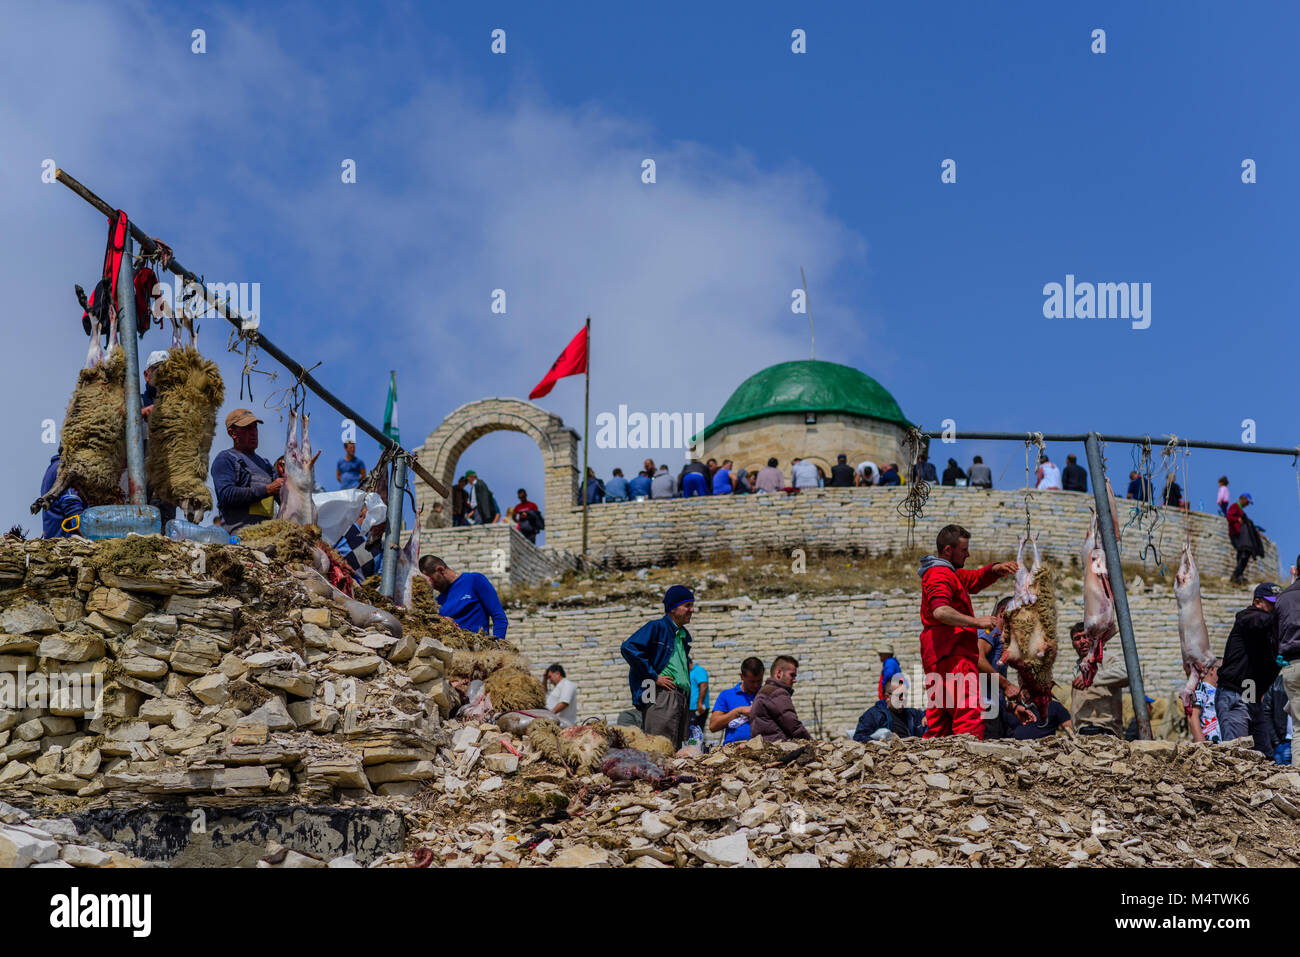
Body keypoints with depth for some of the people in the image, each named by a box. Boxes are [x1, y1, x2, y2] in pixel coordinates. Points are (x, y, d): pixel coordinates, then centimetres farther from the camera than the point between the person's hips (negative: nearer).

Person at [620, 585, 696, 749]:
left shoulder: (684, 635, 23)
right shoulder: (656, 627, -3)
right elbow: (628, 648, -17)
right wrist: (654, 677, -15)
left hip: (682, 698, 9)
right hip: (661, 696, -9)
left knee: (675, 751, 6)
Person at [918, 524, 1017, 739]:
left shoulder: (952, 574, 23)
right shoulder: (940, 575, -10)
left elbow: (977, 579, 30)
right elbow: (940, 611, -26)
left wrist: (996, 569, 9)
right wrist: (976, 622, -23)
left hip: (936, 657, 11)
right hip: (952, 656, -11)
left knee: (939, 721, 8)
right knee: (970, 716, -18)